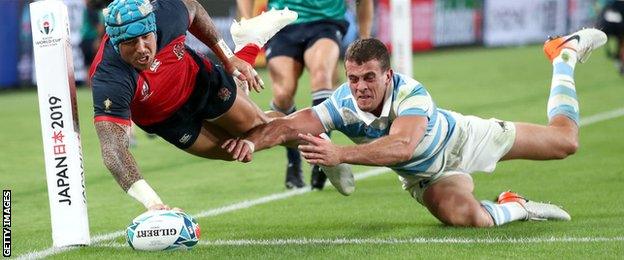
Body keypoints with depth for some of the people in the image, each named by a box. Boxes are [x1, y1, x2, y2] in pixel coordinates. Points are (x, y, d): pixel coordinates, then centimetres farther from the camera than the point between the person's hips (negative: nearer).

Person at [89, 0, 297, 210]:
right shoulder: (108, 80, -45)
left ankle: (249, 44, 43)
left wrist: (229, 59, -2)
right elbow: (113, 151, -51)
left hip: (199, 80, 1)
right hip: (167, 121, -1)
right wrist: (151, 202, -64)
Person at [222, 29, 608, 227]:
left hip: (462, 137, -2)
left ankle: (565, 54, 39)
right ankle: (515, 208, 3)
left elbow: (401, 146, -60)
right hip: (426, 176, 2)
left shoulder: (411, 94, -42)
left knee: (565, 139, 9)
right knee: (462, 214, -34)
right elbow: (289, 126, -43)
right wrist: (251, 140, -65)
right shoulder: (342, 104, -32)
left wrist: (340, 154, -73)